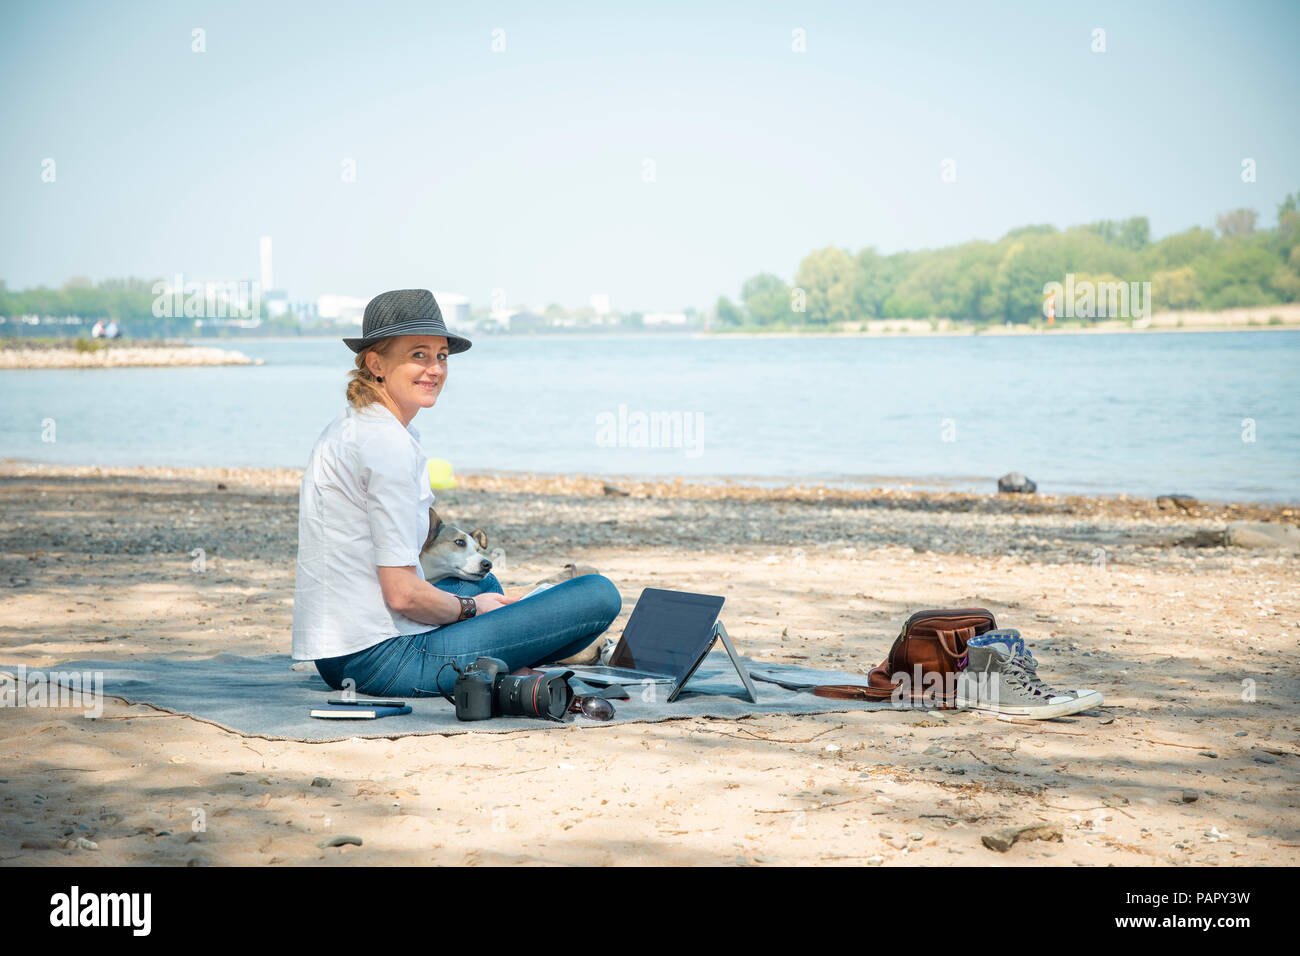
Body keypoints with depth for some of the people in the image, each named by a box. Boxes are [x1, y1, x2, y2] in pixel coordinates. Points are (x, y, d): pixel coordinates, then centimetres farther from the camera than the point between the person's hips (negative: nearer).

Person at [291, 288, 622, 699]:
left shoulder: (347, 427, 14)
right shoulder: (388, 442, -16)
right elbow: (403, 593, -19)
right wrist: (470, 607, -1)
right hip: (385, 657, -11)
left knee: (482, 581, 39)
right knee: (599, 594, -13)